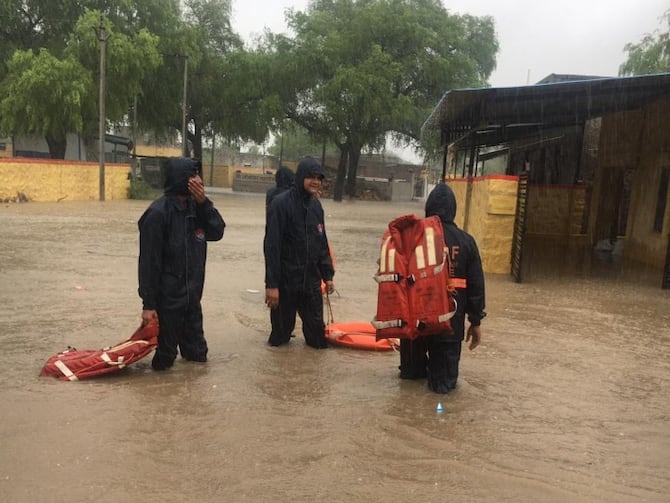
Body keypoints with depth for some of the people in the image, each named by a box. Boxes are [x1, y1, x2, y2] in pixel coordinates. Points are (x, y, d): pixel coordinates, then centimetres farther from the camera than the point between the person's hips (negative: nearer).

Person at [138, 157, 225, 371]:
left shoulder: (195, 206, 4)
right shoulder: (158, 213, -18)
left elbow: (217, 232, 0)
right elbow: (149, 262, -17)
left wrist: (203, 203, -13)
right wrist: (149, 303, -15)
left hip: (192, 296, 7)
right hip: (168, 298, -7)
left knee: (196, 353, 19)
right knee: (165, 354, 9)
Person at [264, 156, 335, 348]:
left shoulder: (316, 205, 7)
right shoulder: (281, 203, -14)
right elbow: (272, 246, -16)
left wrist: (328, 275, 13)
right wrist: (271, 284, -19)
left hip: (311, 280, 5)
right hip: (285, 281, -5)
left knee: (316, 328, 10)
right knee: (282, 328, 8)